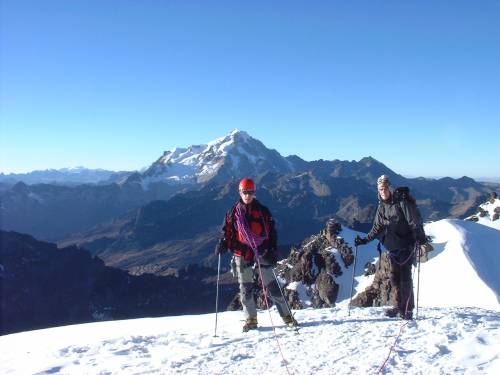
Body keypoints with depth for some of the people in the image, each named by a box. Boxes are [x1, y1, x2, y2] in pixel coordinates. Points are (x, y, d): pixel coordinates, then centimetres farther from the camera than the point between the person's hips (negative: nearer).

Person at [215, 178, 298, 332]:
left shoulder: (262, 211, 3)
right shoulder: (234, 212, 6)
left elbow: (272, 232, 6)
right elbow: (227, 231, 11)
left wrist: (273, 250, -3)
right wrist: (223, 243, -8)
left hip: (262, 253, -1)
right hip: (242, 255, 2)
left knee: (272, 286, -1)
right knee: (245, 289, 6)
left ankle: (286, 316, 8)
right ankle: (250, 319, 17)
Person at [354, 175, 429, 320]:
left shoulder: (402, 203, -11)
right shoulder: (382, 207, 9)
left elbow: (414, 222, -15)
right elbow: (377, 228, 15)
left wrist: (419, 237, -27)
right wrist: (365, 240, 9)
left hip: (406, 246, -6)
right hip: (393, 247, 6)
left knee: (405, 277, -6)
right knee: (394, 277, 8)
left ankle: (407, 309, 2)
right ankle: (398, 306, 17)